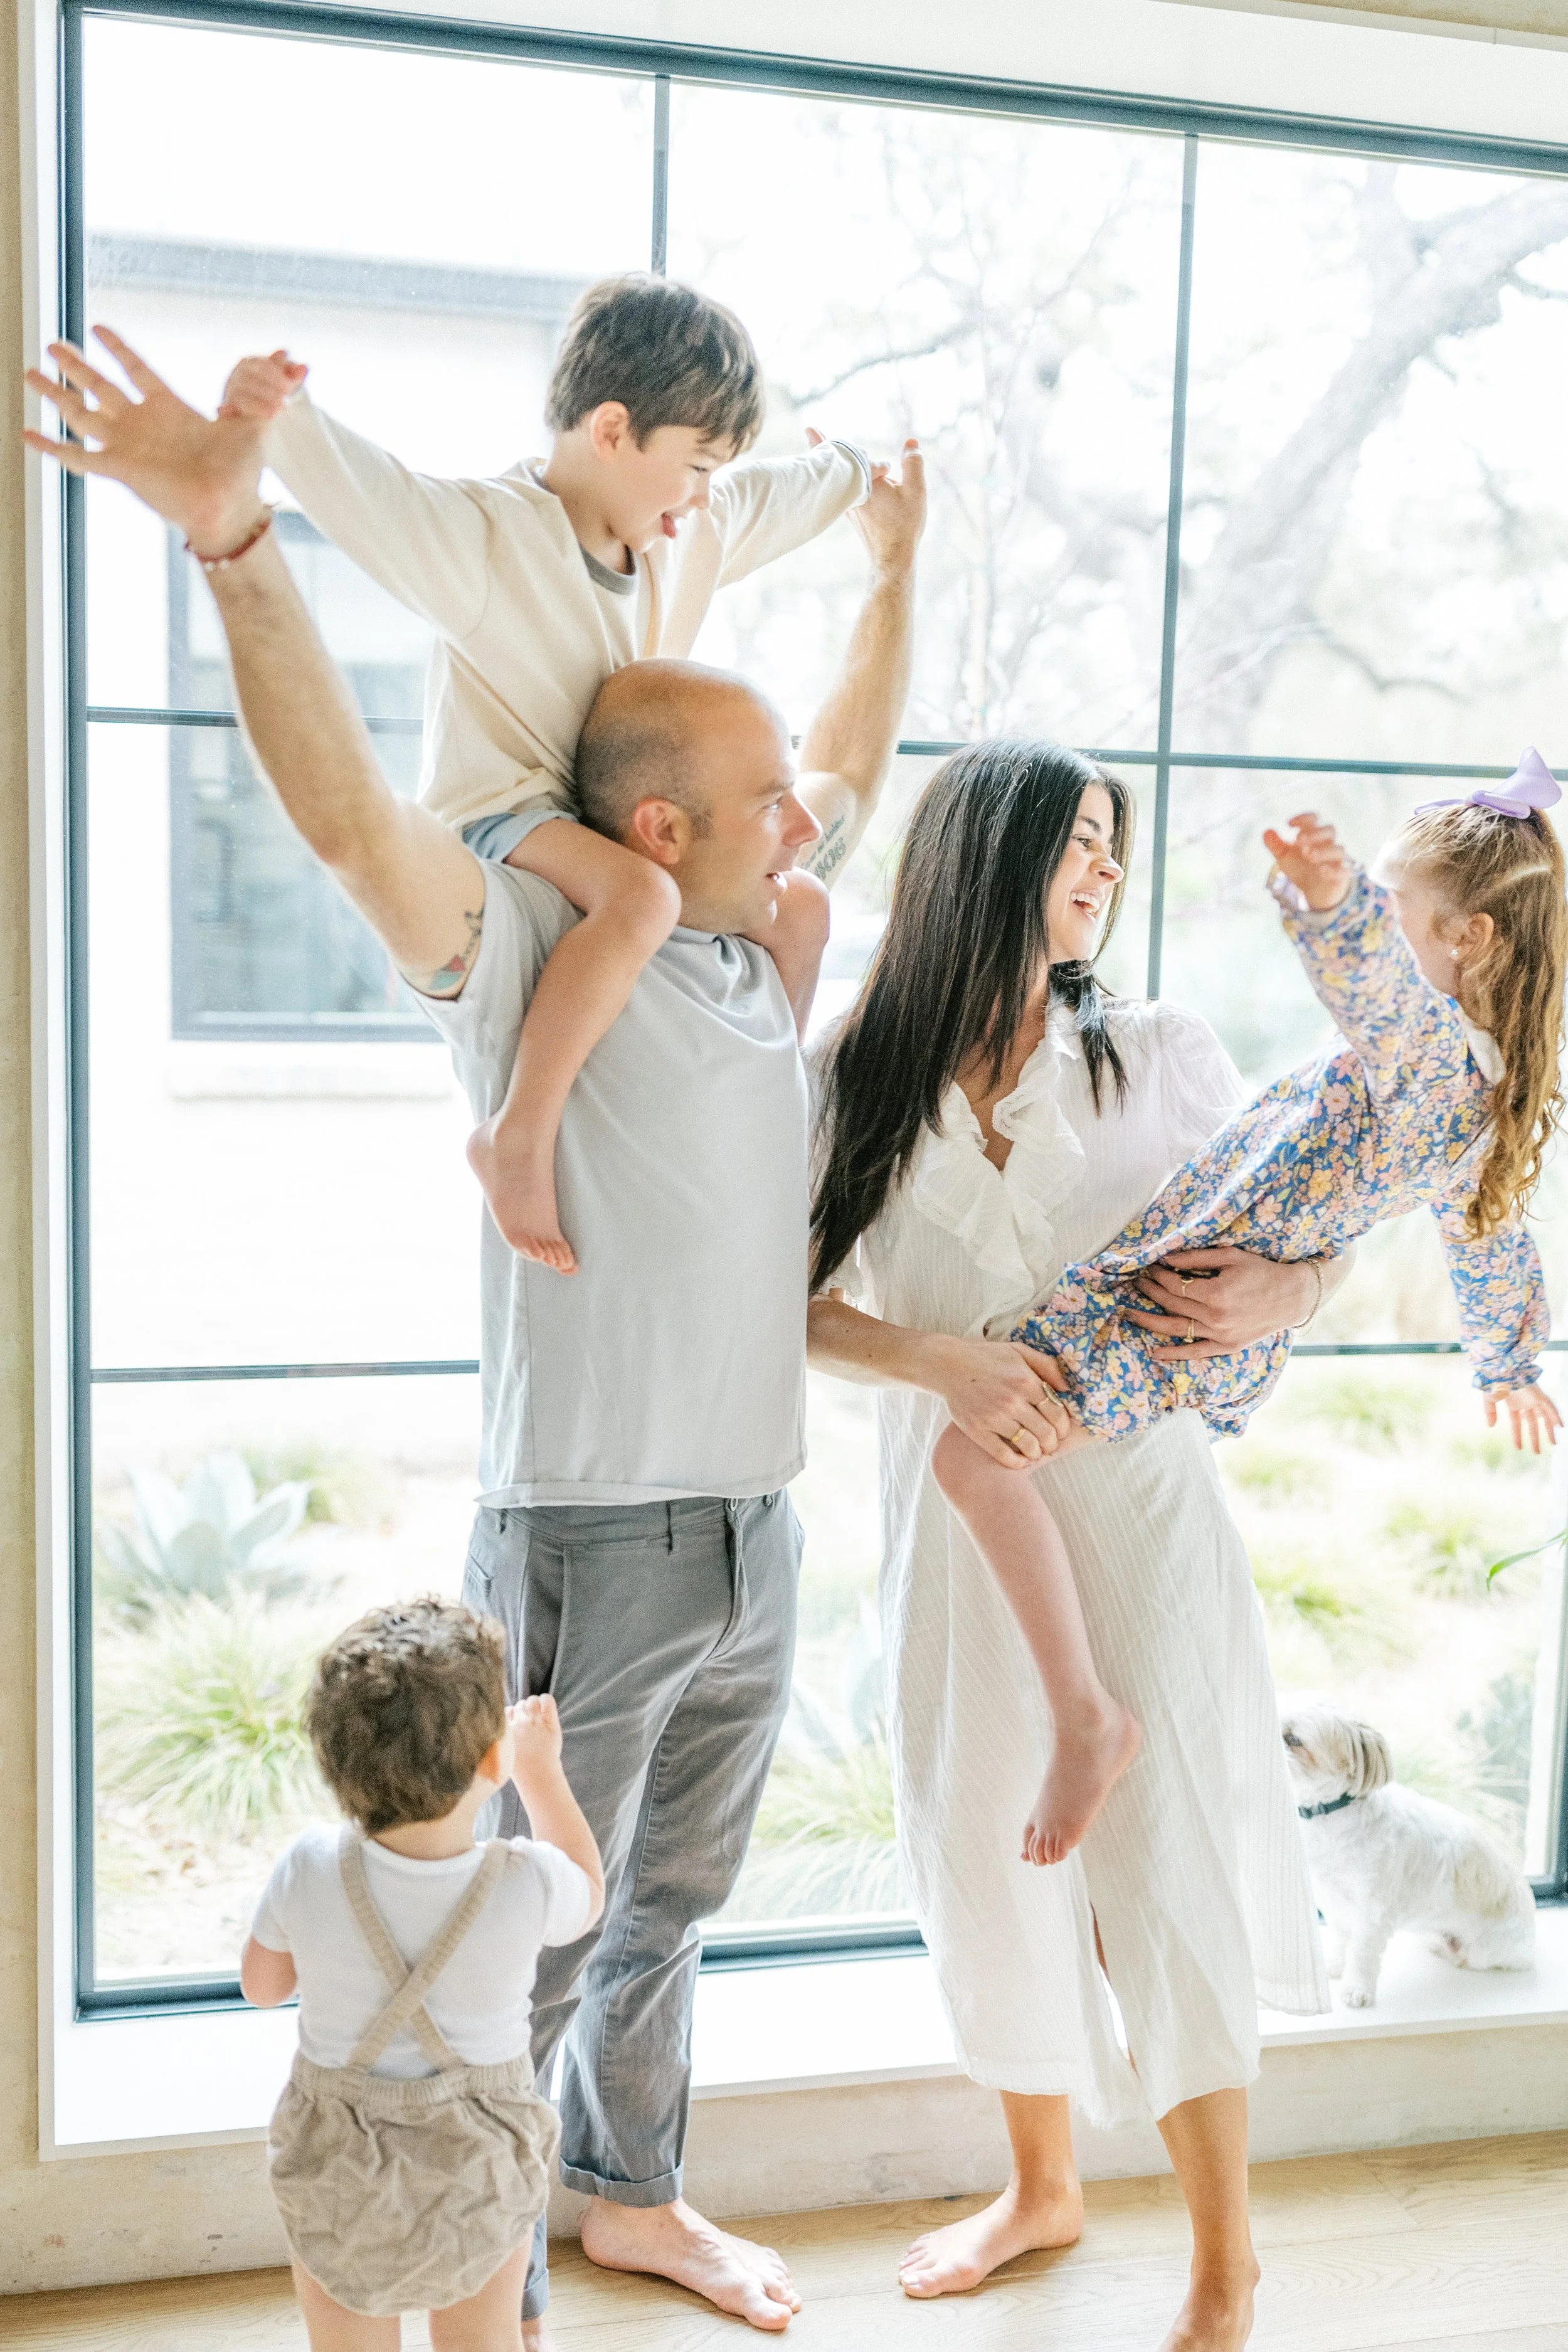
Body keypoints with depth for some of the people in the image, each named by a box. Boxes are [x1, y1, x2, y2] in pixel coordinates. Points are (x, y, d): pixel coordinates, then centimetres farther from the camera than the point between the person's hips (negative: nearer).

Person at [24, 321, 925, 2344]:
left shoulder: (763, 950, 9)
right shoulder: (529, 951, -13)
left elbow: (852, 771, 27)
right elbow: (350, 815, -31)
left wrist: (892, 572, 32)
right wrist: (234, 541, -42)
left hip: (754, 1542, 8)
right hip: (590, 1548, -7)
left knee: (668, 1908, 25)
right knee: (529, 1949, 8)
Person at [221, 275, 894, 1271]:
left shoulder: (696, 530, 6)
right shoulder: (484, 536, -20)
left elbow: (786, 492, 26)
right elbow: (365, 491, -36)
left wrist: (856, 472, 42)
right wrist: (280, 421, -55)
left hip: (616, 820, 9)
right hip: (502, 816, -9)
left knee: (801, 909, 9)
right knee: (643, 894, -38)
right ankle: (519, 1135, -31)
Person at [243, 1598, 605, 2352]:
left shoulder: (309, 1870, -25)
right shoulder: (525, 1885, -27)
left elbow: (262, 1985, -4)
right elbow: (588, 1894, 0)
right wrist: (542, 1771, 8)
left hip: (337, 2170, 1)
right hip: (479, 2174, 0)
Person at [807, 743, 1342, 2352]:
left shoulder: (1161, 1057, -3)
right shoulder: (860, 1085, -3)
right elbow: (793, 1304, -5)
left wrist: (1272, 1298, -16)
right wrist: (933, 1358, -21)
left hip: (1131, 1508, -1)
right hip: (953, 1518, 2)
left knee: (1160, 1868, 0)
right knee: (985, 1856, 13)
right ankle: (1041, 2186, 38)